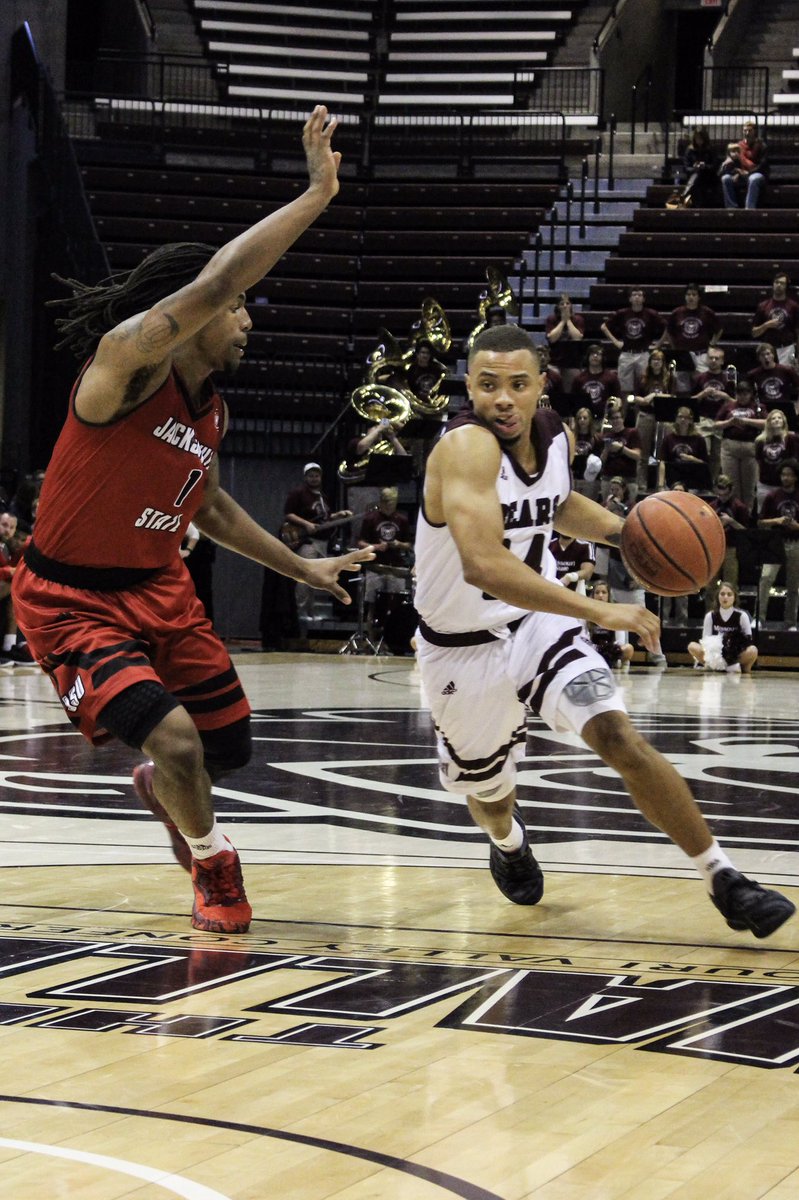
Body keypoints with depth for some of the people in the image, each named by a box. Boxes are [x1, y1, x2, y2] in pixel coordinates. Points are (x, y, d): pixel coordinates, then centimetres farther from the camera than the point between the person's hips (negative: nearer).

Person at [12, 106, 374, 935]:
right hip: (72, 600, -8)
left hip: (159, 588, 8)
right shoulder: (127, 360, -23)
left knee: (228, 746, 14)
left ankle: (160, 788, 51)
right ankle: (212, 868, 5)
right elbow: (212, 282, -38)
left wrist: (302, 568, 19)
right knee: (173, 736, -24)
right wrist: (316, 196, -39)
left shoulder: (212, 410, 3)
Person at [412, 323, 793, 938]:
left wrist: (625, 531, -1)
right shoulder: (466, 447, -30)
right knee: (488, 791, 17)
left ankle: (725, 881, -14)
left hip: (538, 622, 4)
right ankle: (508, 841, 56)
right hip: (463, 648, -3)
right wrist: (598, 610, -43)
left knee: (620, 737, -19)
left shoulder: (556, 435, -6)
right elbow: (483, 565, -43)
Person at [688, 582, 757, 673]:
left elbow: (747, 641, -4)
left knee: (752, 650, -33)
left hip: (737, 656, -1)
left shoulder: (742, 616, -6)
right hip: (715, 654, 1)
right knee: (692, 646, -23)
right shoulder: (710, 616, -1)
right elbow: (705, 641, -1)